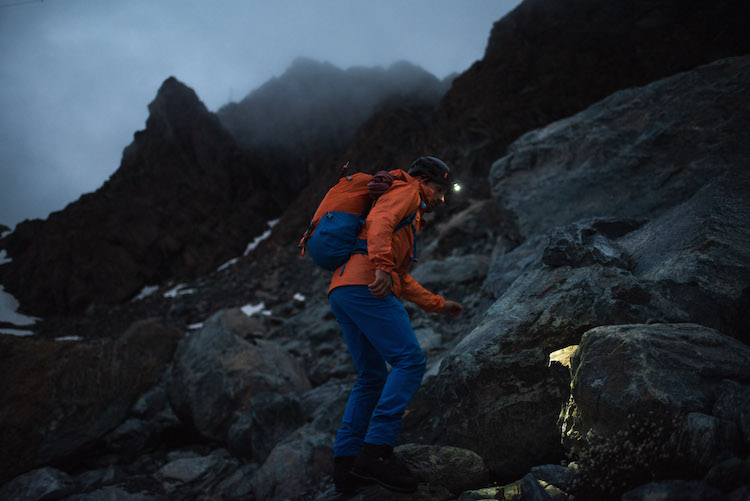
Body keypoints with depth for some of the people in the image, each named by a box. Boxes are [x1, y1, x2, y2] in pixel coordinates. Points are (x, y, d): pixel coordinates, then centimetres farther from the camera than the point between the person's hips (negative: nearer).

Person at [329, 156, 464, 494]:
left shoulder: (410, 216, 36)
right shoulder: (407, 191, 9)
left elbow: (402, 280, 36)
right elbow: (378, 222, -14)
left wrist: (438, 304, 36)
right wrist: (382, 266, -28)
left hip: (341, 294, 10)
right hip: (365, 287, -10)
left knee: (371, 377, 12)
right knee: (409, 360, -13)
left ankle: (346, 462, 8)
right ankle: (376, 451, -19)